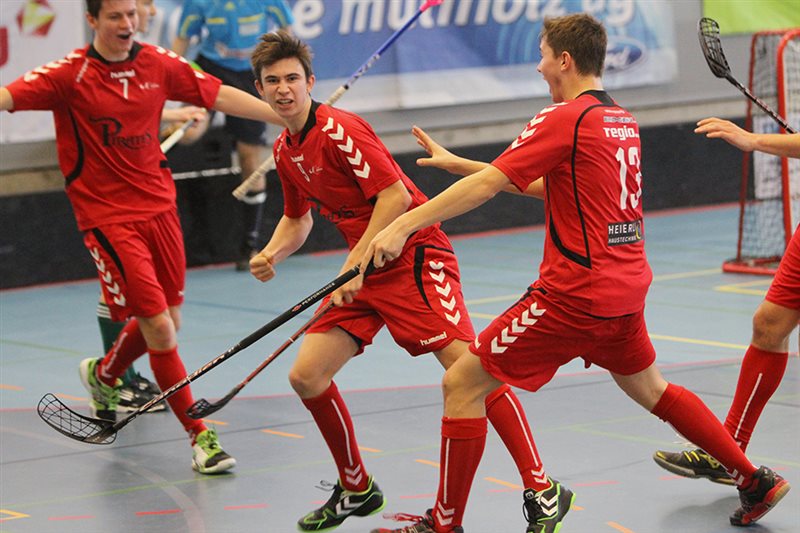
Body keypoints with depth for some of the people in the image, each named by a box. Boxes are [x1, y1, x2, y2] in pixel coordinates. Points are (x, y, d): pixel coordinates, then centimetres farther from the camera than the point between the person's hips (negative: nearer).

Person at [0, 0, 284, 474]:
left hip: (158, 207, 6)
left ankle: (103, 374, 46)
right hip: (107, 218, -5)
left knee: (168, 324, 15)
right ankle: (199, 435, 1)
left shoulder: (159, 65, 2)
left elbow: (219, 95, 9)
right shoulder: (71, 75, -11)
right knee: (159, 328, -11)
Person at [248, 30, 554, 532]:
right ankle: (357, 489, 19)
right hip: (364, 270, 9)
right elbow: (298, 218, 26)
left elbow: (396, 195, -21)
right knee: (307, 376, 1)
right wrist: (272, 254, 5)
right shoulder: (285, 151, 10)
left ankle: (541, 489, -20)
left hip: (414, 259, -8)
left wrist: (356, 265, -21)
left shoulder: (339, 129, -15)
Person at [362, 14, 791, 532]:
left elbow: (487, 184, -20)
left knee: (462, 383, -2)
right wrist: (461, 165, 23)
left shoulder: (563, 119, -14)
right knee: (649, 388, 30)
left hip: (575, 293, -9)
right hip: (627, 288, 9)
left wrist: (403, 225, -20)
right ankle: (755, 480, 32)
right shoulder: (623, 120, 11)